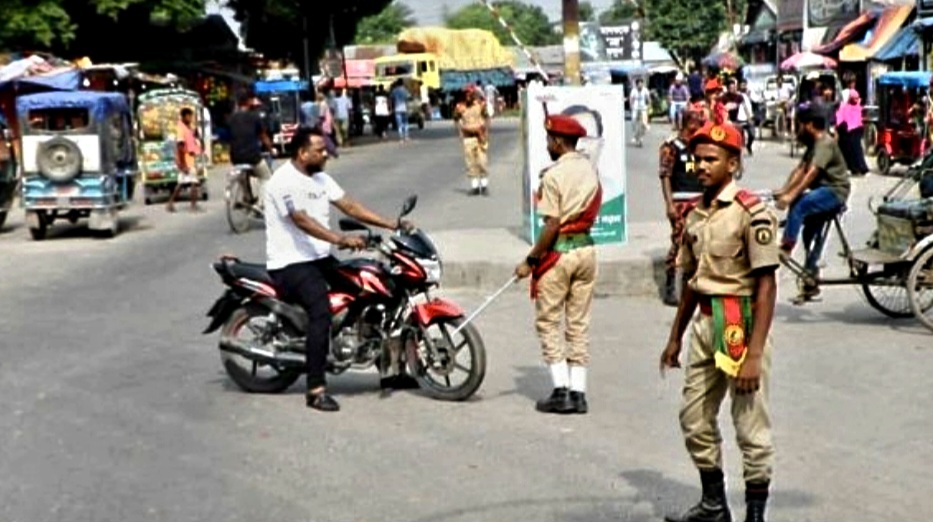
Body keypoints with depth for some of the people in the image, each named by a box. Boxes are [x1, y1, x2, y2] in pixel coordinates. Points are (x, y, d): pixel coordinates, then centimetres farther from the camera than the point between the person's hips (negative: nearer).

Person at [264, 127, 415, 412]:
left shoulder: (319, 178, 14)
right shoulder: (284, 180, -15)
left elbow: (349, 206, 9)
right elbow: (302, 221, -26)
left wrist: (393, 224, 0)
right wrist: (341, 239, -37)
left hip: (320, 258, 9)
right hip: (290, 263, -9)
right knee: (321, 311, -29)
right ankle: (316, 389, -26)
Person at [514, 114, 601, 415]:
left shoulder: (554, 175, -14)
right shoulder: (591, 170, 7)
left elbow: (552, 226, -18)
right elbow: (591, 211, 13)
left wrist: (530, 261, -12)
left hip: (559, 252, -7)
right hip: (586, 248, 7)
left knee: (548, 323, 4)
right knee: (579, 323, 10)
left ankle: (561, 391, -1)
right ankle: (578, 392, 9)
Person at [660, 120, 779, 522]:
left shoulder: (751, 212, -14)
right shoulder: (696, 214, 10)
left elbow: (766, 286, -16)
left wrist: (754, 353, -21)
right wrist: (675, 337, 21)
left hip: (741, 326, -8)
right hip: (704, 324, 8)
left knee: (751, 428, 0)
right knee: (695, 420, 16)